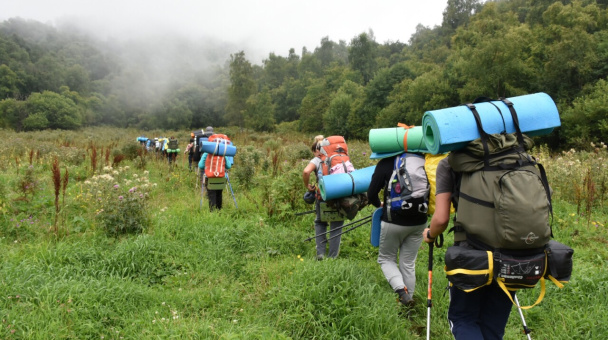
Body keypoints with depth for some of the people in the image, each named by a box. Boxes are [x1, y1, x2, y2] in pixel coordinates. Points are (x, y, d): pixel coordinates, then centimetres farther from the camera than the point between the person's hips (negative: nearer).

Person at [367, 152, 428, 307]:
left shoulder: (386, 163, -8)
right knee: (408, 263, 16)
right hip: (418, 222, 3)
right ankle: (408, 299, 22)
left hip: (394, 221, -3)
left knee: (386, 258, 16)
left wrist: (380, 204, 14)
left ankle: (400, 289, -5)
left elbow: (371, 194, -7)